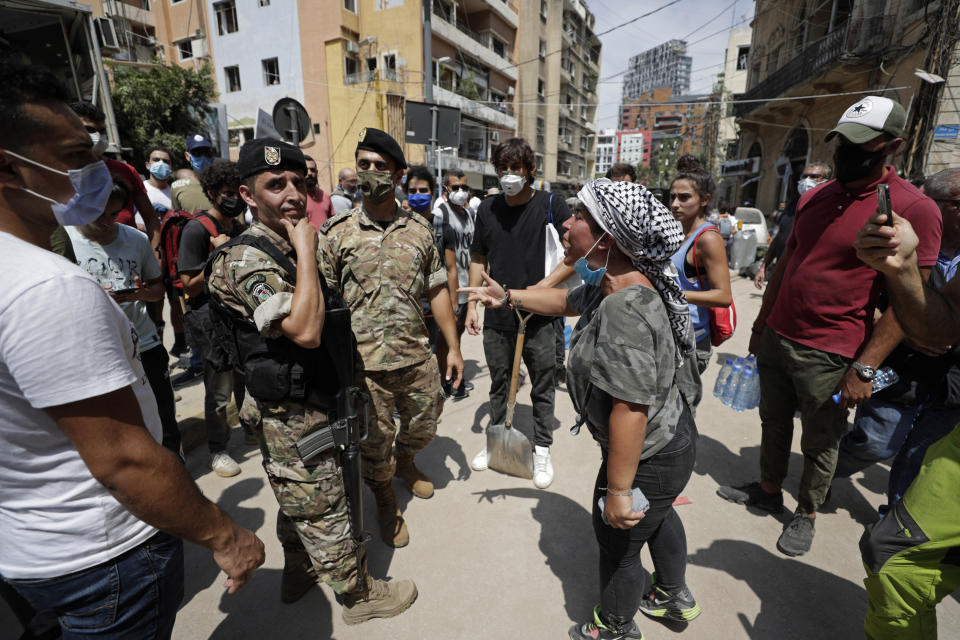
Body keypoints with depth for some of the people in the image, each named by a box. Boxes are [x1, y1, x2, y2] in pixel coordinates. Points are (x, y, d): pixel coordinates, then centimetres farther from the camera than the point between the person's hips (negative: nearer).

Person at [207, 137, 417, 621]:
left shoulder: (288, 249, 10)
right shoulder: (247, 260, -21)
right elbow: (305, 330, -35)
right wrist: (306, 251, -28)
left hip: (309, 407, 9)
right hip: (297, 421, -9)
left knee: (300, 503, 27)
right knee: (325, 510, 10)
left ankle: (299, 572, 48)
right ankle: (359, 594, 30)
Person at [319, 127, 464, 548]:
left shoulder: (419, 230, 3)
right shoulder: (336, 232, -4)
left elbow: (437, 291, 6)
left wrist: (453, 347, 4)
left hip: (417, 355, 3)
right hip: (363, 362, -2)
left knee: (424, 424, 21)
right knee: (375, 442, 12)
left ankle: (405, 462, 55)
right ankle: (384, 498, 43)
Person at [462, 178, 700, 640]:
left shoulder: (625, 310, -36)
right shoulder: (611, 286, -4)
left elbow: (630, 410, -35)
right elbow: (567, 301, 15)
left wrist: (618, 490, -26)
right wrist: (508, 297, 13)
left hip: (647, 459, -10)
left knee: (618, 548, 17)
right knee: (657, 517, 33)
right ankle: (675, 597, 62)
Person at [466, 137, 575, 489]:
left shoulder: (550, 204, -6)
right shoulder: (487, 208, 6)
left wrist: (543, 286, -18)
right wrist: (472, 305, 6)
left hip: (538, 317, -3)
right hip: (497, 317, 3)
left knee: (543, 387, 9)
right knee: (499, 385, 17)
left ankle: (542, 450, 28)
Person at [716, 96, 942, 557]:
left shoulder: (913, 208, -12)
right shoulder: (813, 198, 7)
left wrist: (865, 368, -18)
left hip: (830, 357, -5)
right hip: (776, 339, 6)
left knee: (819, 445, 12)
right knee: (774, 423, 20)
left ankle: (806, 514, 33)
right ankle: (768, 490, 40)